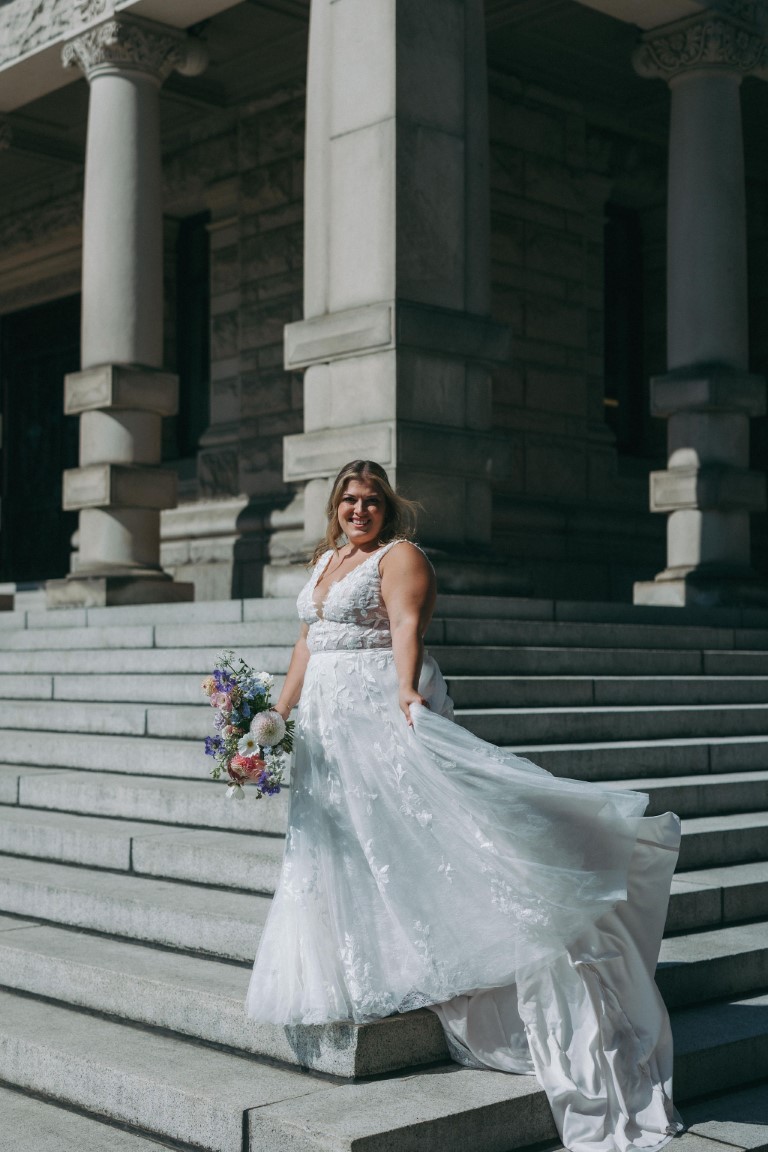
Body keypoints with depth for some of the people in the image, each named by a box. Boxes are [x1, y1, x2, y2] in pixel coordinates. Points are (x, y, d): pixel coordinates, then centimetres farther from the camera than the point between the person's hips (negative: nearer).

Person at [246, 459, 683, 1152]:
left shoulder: (400, 557, -4)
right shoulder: (325, 561, 20)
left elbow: (406, 626, -19)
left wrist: (406, 690, -35)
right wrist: (280, 713, 21)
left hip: (384, 709, -8)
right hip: (329, 719, 8)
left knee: (398, 826, -15)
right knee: (333, 841, 8)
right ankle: (355, 971, 15)